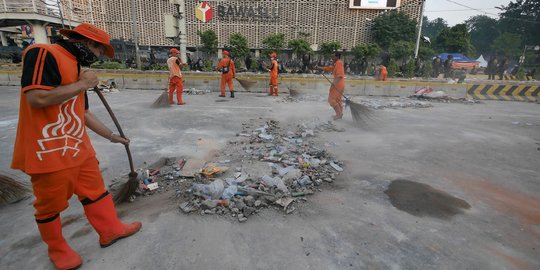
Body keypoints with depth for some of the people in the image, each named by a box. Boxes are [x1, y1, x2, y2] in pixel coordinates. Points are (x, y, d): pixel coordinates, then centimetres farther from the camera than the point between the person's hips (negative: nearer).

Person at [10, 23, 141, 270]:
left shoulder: (76, 67, 15)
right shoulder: (43, 54, -13)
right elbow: (36, 98, -26)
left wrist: (110, 136, 23)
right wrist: (82, 84, -15)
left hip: (79, 147, 9)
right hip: (49, 151, -8)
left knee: (95, 190, 15)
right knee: (51, 204, 10)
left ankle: (110, 230, 30)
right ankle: (57, 248, 30)